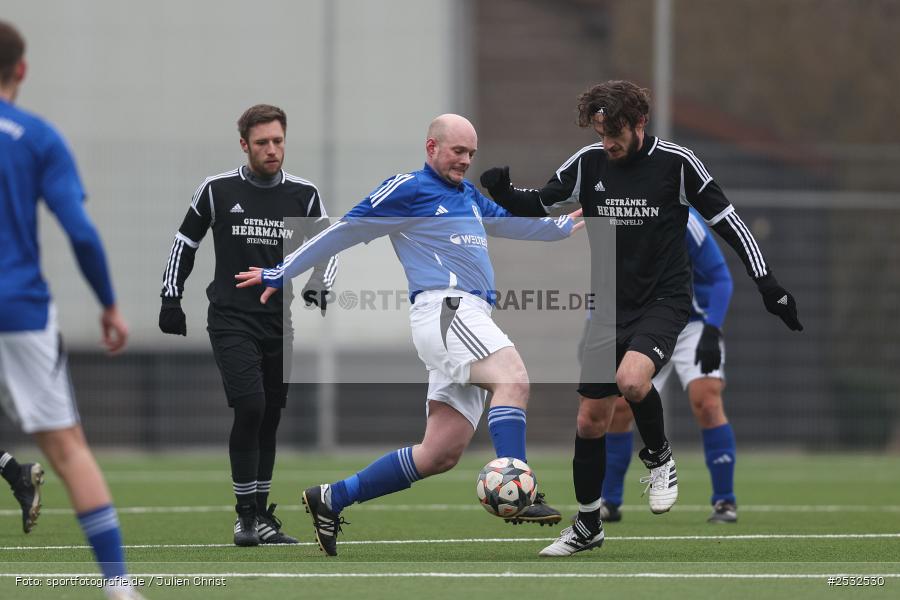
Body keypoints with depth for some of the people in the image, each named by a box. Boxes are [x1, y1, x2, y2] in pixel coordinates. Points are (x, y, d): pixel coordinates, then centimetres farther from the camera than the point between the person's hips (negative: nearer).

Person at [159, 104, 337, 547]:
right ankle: (246, 515, -9)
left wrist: (317, 290, -12)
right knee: (250, 408, -17)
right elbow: (185, 241, 11)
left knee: (269, 419, 6)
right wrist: (171, 297, 7)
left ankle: (261, 516, 16)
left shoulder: (304, 195, 3)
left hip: (282, 324, 3)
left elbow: (327, 251, 7)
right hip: (232, 322, -3)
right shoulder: (217, 191, -2)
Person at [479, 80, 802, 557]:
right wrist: (503, 192, -14)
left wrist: (767, 284, -7)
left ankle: (659, 457, -2)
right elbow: (537, 204, 8)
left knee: (632, 379, -32)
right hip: (609, 306, 4)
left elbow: (726, 220, -4)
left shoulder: (676, 163, -10)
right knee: (590, 419, 5)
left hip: (662, 300, -4)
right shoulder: (588, 163, 0)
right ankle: (587, 526, 22)